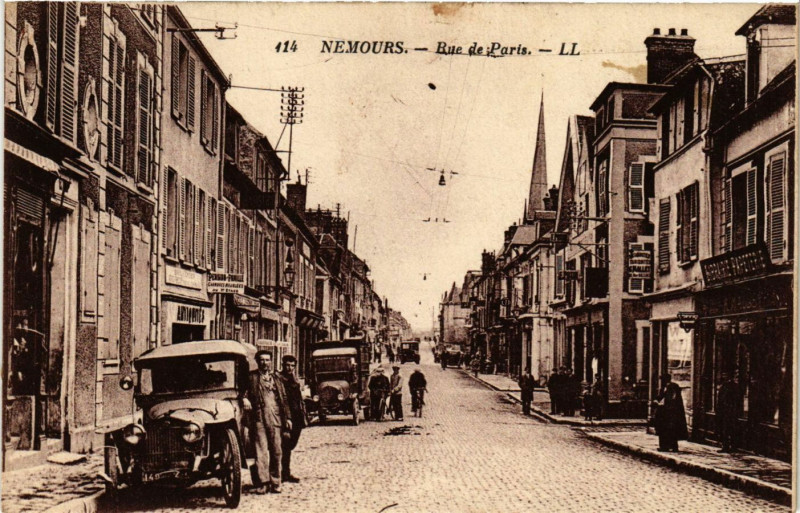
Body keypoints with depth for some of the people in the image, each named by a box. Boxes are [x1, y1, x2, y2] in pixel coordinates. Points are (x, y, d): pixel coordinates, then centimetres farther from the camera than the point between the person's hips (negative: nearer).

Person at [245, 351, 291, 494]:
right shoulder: (252, 377, 9)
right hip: (259, 418, -3)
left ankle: (275, 483, 10)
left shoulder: (276, 378, 18)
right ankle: (263, 482, -8)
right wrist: (245, 399, -21)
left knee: (276, 451, 3)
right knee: (261, 450, -8)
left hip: (275, 418, 3)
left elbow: (284, 399, 18)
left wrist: (287, 418, 14)